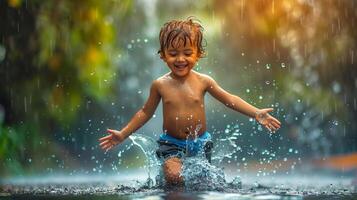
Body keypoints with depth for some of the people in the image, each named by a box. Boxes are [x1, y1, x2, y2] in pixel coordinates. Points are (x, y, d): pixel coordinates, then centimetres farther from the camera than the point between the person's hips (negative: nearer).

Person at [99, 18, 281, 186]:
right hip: (171, 143, -1)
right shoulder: (160, 85, -7)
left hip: (200, 142, 2)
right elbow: (146, 112, 5)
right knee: (174, 178, -22)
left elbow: (230, 100, 0)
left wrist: (257, 113, -9)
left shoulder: (203, 81, -7)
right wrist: (123, 134, 3)